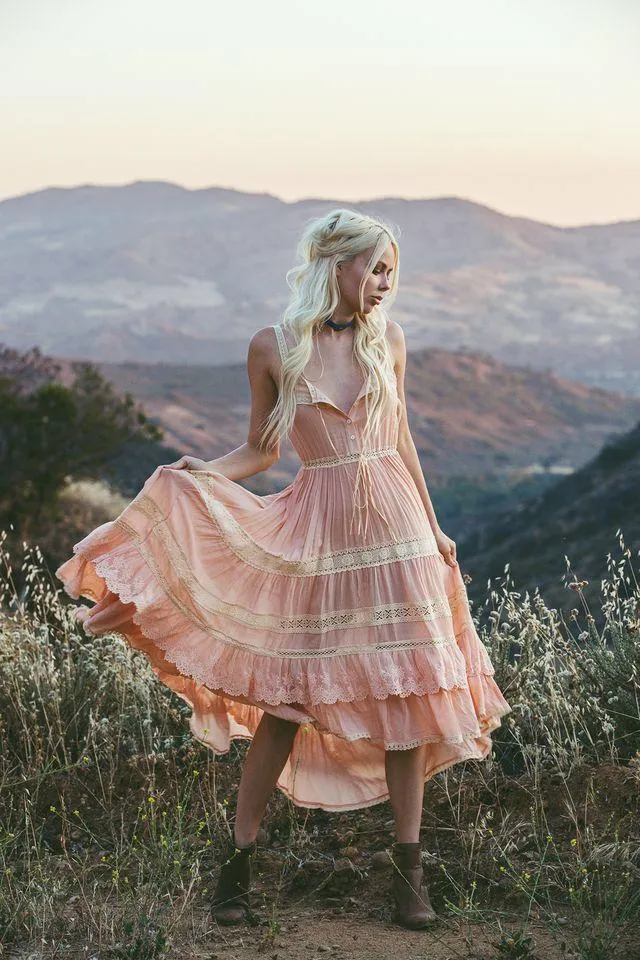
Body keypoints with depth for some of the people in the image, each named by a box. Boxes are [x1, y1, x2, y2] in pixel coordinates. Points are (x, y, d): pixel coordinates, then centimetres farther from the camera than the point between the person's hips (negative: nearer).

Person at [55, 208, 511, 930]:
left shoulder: (387, 340, 6)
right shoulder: (273, 348, -1)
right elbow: (261, 450, 5)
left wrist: (434, 530, 17)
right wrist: (195, 475, -12)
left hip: (394, 526, 3)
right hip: (317, 531, -3)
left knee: (407, 691, 1)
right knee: (287, 696, -1)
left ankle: (409, 868, 11)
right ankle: (239, 858, 12)